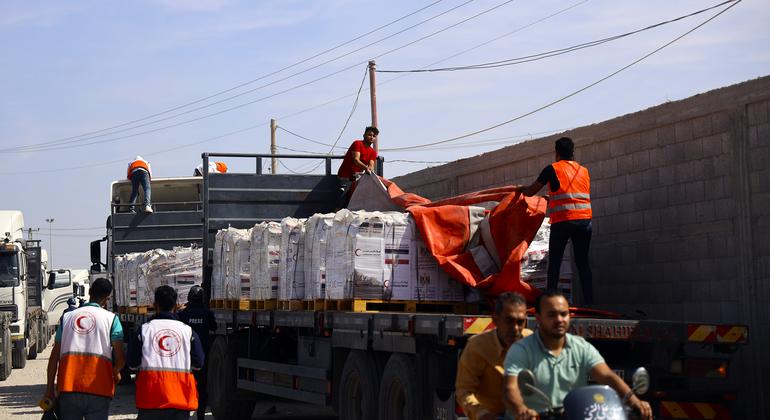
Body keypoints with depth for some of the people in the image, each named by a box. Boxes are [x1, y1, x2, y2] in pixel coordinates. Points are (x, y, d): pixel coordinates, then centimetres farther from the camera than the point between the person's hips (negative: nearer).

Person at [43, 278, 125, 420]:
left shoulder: (67, 317, 14)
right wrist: (116, 373, 18)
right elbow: (120, 359, -4)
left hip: (68, 386, 3)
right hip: (98, 388, -3)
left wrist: (49, 388, 14)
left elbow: (54, 356, 11)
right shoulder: (111, 318, 4)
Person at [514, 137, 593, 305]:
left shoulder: (552, 169, 4)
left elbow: (530, 192, 11)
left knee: (554, 263, 1)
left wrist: (520, 188, 34)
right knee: (583, 262, 7)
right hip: (584, 220, 4)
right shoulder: (584, 171, 17)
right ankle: (589, 302, 1)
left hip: (562, 221, -4)